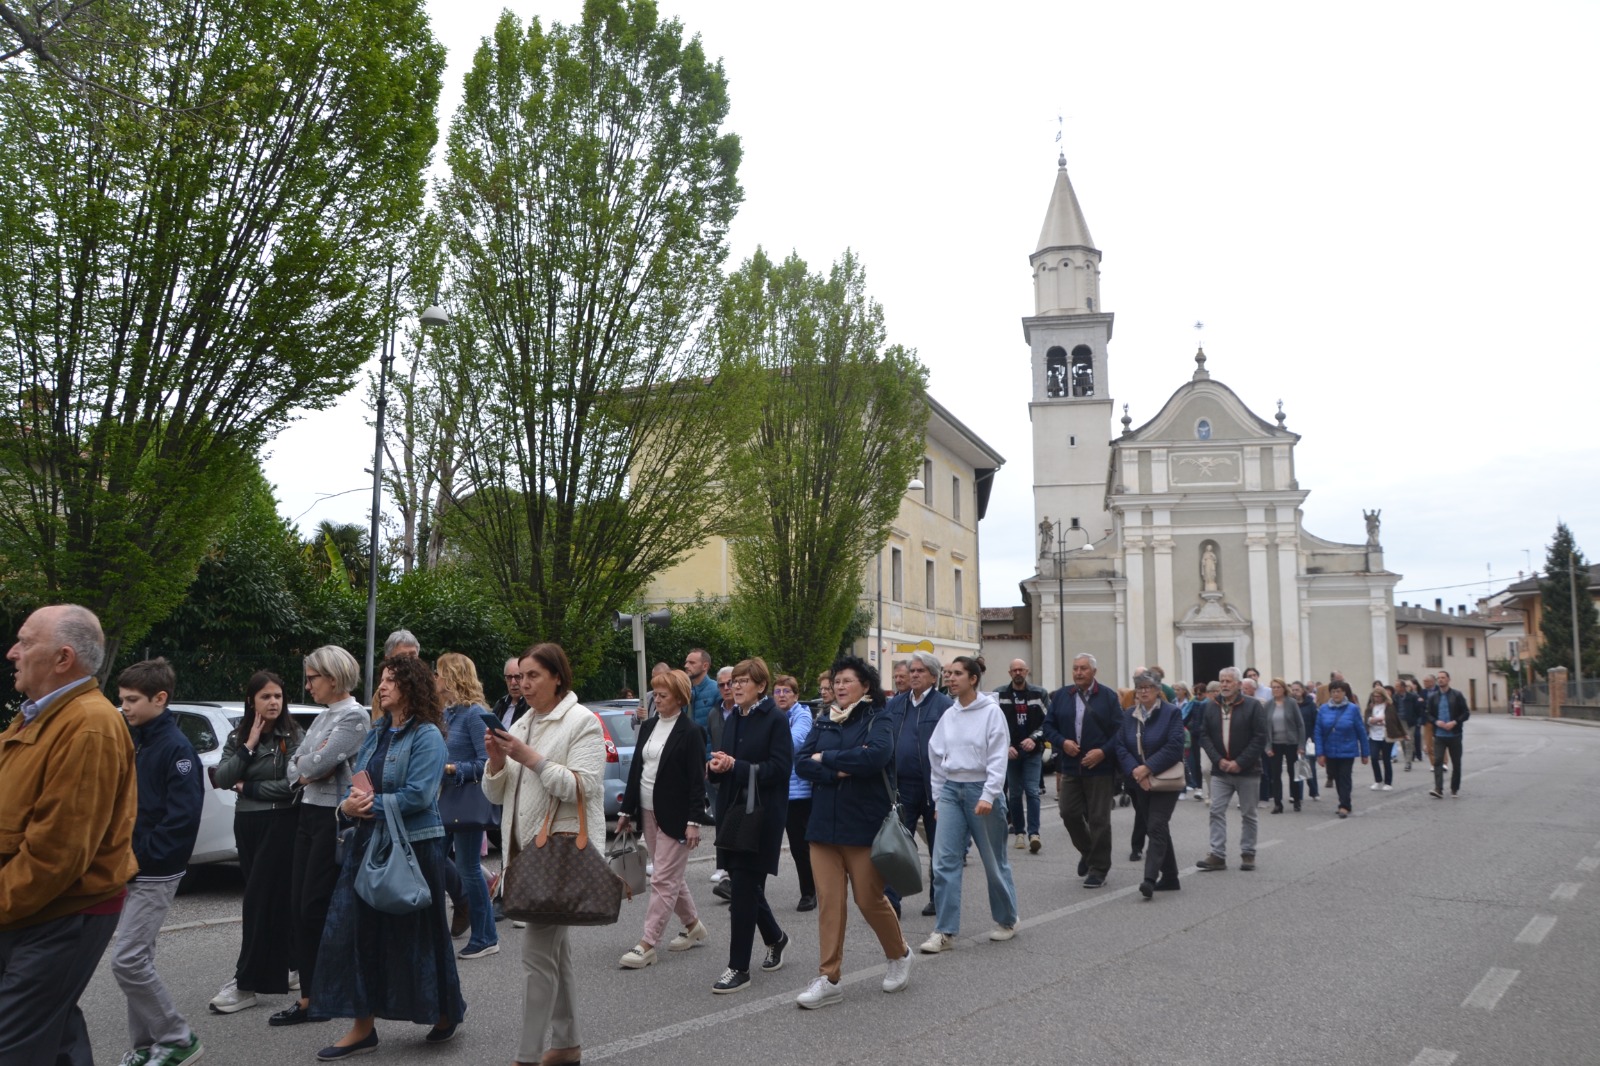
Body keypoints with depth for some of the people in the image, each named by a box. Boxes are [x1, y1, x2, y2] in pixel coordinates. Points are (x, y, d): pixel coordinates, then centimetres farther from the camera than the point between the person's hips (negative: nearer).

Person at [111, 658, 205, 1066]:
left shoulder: (176, 748, -15)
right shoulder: (134, 741, 11)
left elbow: (183, 816, -20)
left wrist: (143, 855, -18)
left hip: (154, 874, -8)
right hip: (129, 869, 8)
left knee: (128, 961, -9)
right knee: (137, 960, 12)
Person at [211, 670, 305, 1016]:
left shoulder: (292, 735, -8)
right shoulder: (238, 736, 8)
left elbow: (292, 785, -16)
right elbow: (222, 778, -4)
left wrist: (247, 787, -7)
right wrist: (249, 746, -12)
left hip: (281, 823, -6)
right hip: (247, 823, 6)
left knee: (260, 899, -7)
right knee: (277, 898, 13)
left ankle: (246, 984, -2)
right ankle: (289, 967, 26)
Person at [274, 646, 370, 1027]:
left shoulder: (355, 716, -11)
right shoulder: (323, 717, 16)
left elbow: (319, 763, -20)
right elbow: (294, 767, 13)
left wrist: (306, 764, 0)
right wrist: (309, 768, -6)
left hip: (334, 817, -9)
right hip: (309, 812, 9)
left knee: (317, 907, -4)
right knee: (299, 906, 8)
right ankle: (309, 996, 16)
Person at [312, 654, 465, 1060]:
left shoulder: (427, 736, -11)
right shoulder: (375, 734, 12)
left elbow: (418, 795, -19)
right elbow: (356, 785, 13)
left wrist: (372, 806, -16)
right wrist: (348, 804, -9)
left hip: (414, 844, -7)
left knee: (415, 933, 4)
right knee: (354, 929, 4)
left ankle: (446, 1011, 26)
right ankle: (362, 1026, 14)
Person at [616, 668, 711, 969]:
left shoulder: (690, 732, -10)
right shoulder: (648, 727, 10)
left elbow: (697, 780, -12)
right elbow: (636, 769, 13)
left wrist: (694, 821, -17)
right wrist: (627, 810, 11)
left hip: (674, 816, -7)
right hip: (648, 813, 7)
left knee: (663, 880, -6)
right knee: (672, 876, 16)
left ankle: (647, 944, -5)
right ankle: (693, 925, 31)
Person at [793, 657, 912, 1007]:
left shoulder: (878, 719, -4)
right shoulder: (823, 723, 10)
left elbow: (875, 755, -24)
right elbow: (801, 762, -1)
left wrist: (826, 758, -14)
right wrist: (840, 771, -18)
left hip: (864, 825, -4)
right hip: (824, 824, 4)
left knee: (870, 899, 4)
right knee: (829, 901, 3)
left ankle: (900, 954, 31)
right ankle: (829, 979, 11)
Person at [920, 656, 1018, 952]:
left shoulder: (991, 711, -8)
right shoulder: (948, 715, 7)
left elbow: (998, 758, -12)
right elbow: (936, 757, 13)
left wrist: (988, 796, -19)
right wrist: (939, 796, 12)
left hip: (981, 789, -4)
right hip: (951, 789, 5)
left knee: (994, 860, 9)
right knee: (944, 861, -2)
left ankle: (1007, 921, 29)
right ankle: (945, 932, 2)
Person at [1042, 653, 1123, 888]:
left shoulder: (1108, 697, -2)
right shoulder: (1061, 696, 7)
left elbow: (1119, 731, -5)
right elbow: (1048, 726, 8)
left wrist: (1103, 751, -17)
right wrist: (1062, 742, -10)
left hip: (1100, 768, -3)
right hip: (1070, 767, 4)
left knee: (1099, 819, 2)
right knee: (1069, 814, 5)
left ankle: (1098, 869, 14)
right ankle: (1087, 851, 32)